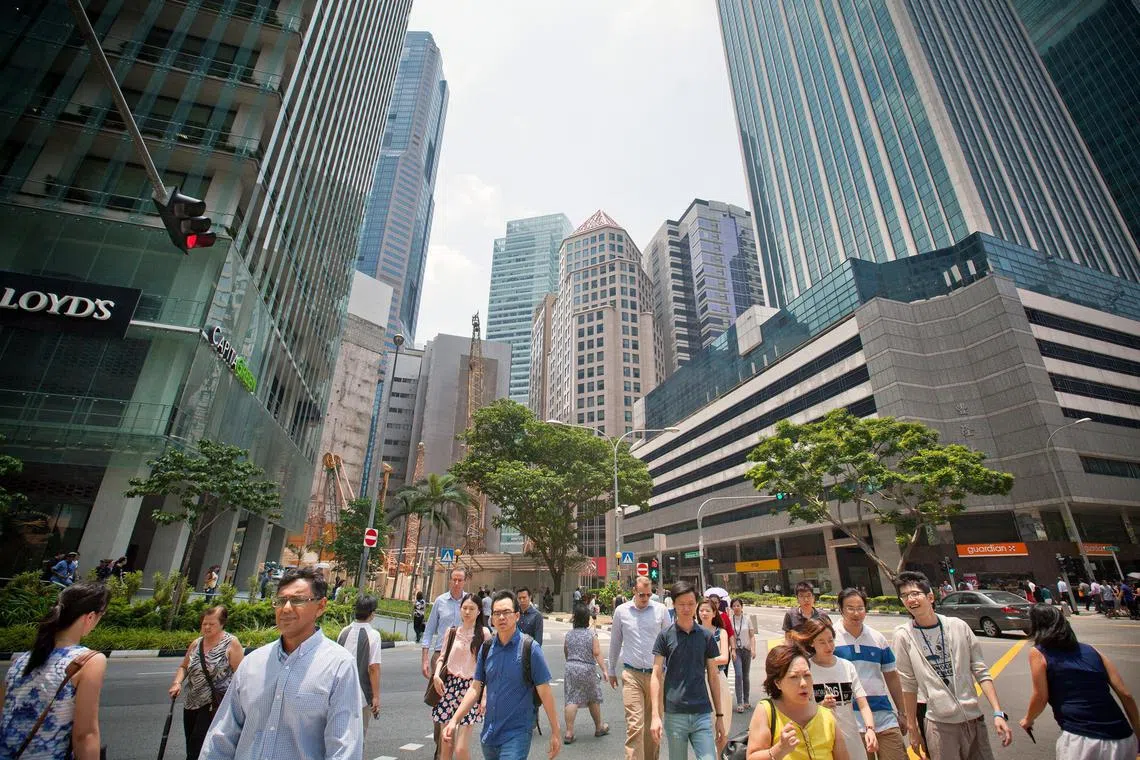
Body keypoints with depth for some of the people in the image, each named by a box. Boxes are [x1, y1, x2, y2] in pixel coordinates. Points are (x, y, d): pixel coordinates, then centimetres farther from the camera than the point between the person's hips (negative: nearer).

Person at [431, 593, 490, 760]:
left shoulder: (483, 633, -4)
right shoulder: (452, 631, 7)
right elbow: (442, 657, 13)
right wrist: (436, 675, -6)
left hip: (470, 688, -3)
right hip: (449, 686, 3)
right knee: (446, 745, 10)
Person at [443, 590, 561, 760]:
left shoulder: (529, 649, -14)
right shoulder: (486, 648, 0)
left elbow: (544, 692, -11)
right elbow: (475, 688, 4)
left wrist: (556, 732, -8)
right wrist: (454, 721, -4)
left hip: (517, 733, -5)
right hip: (489, 733, 5)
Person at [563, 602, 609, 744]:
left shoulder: (568, 634, 1)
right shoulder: (592, 634, -9)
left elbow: (565, 652, 13)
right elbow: (597, 654, -13)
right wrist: (604, 670, -9)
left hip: (571, 668, 2)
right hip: (587, 669, -2)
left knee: (571, 700, 4)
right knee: (593, 700, 16)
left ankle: (569, 732, -1)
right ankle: (599, 727, 32)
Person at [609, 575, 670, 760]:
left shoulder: (661, 610, -3)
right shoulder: (621, 611, -1)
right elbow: (615, 642, 11)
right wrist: (612, 671, 17)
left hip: (656, 673, 1)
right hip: (631, 675, -1)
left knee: (653, 723, 12)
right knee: (635, 724, -8)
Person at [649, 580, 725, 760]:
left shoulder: (706, 636, 4)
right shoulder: (665, 636, -3)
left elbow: (713, 677, 9)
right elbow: (656, 676, -3)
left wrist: (719, 716, 8)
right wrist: (656, 715, -10)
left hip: (703, 713, 2)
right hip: (674, 714, -1)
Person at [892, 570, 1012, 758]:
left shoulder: (959, 626, -3)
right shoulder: (904, 636, -9)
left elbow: (981, 672, 3)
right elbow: (909, 686, -2)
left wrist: (998, 713, -5)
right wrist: (912, 729, 1)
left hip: (974, 718, 2)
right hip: (940, 724, -2)